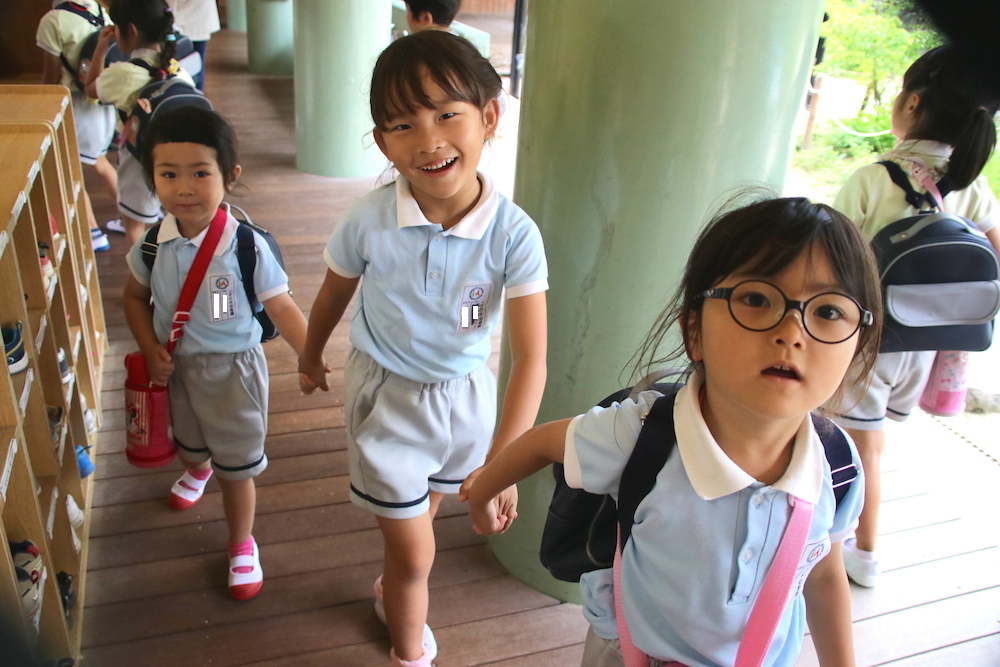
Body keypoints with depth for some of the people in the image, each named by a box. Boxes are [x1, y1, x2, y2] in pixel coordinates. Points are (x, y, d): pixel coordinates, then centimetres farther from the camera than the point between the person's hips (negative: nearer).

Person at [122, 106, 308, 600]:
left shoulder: (247, 245, -24)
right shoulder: (154, 243, -12)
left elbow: (281, 307, -20)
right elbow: (135, 296, 5)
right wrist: (151, 349, -8)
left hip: (233, 369, -4)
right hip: (177, 367, 5)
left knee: (237, 467, 8)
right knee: (189, 441, 31)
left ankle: (242, 545, 33)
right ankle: (197, 469, 69)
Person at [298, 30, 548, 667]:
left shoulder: (514, 233, -25)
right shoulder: (370, 220, -22)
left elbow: (531, 356, -26)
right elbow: (334, 294, -2)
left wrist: (501, 463, -33)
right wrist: (311, 358, 15)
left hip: (466, 395, 2)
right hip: (385, 396, -1)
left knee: (423, 513, 28)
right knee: (415, 552, 9)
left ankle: (393, 590, 61)